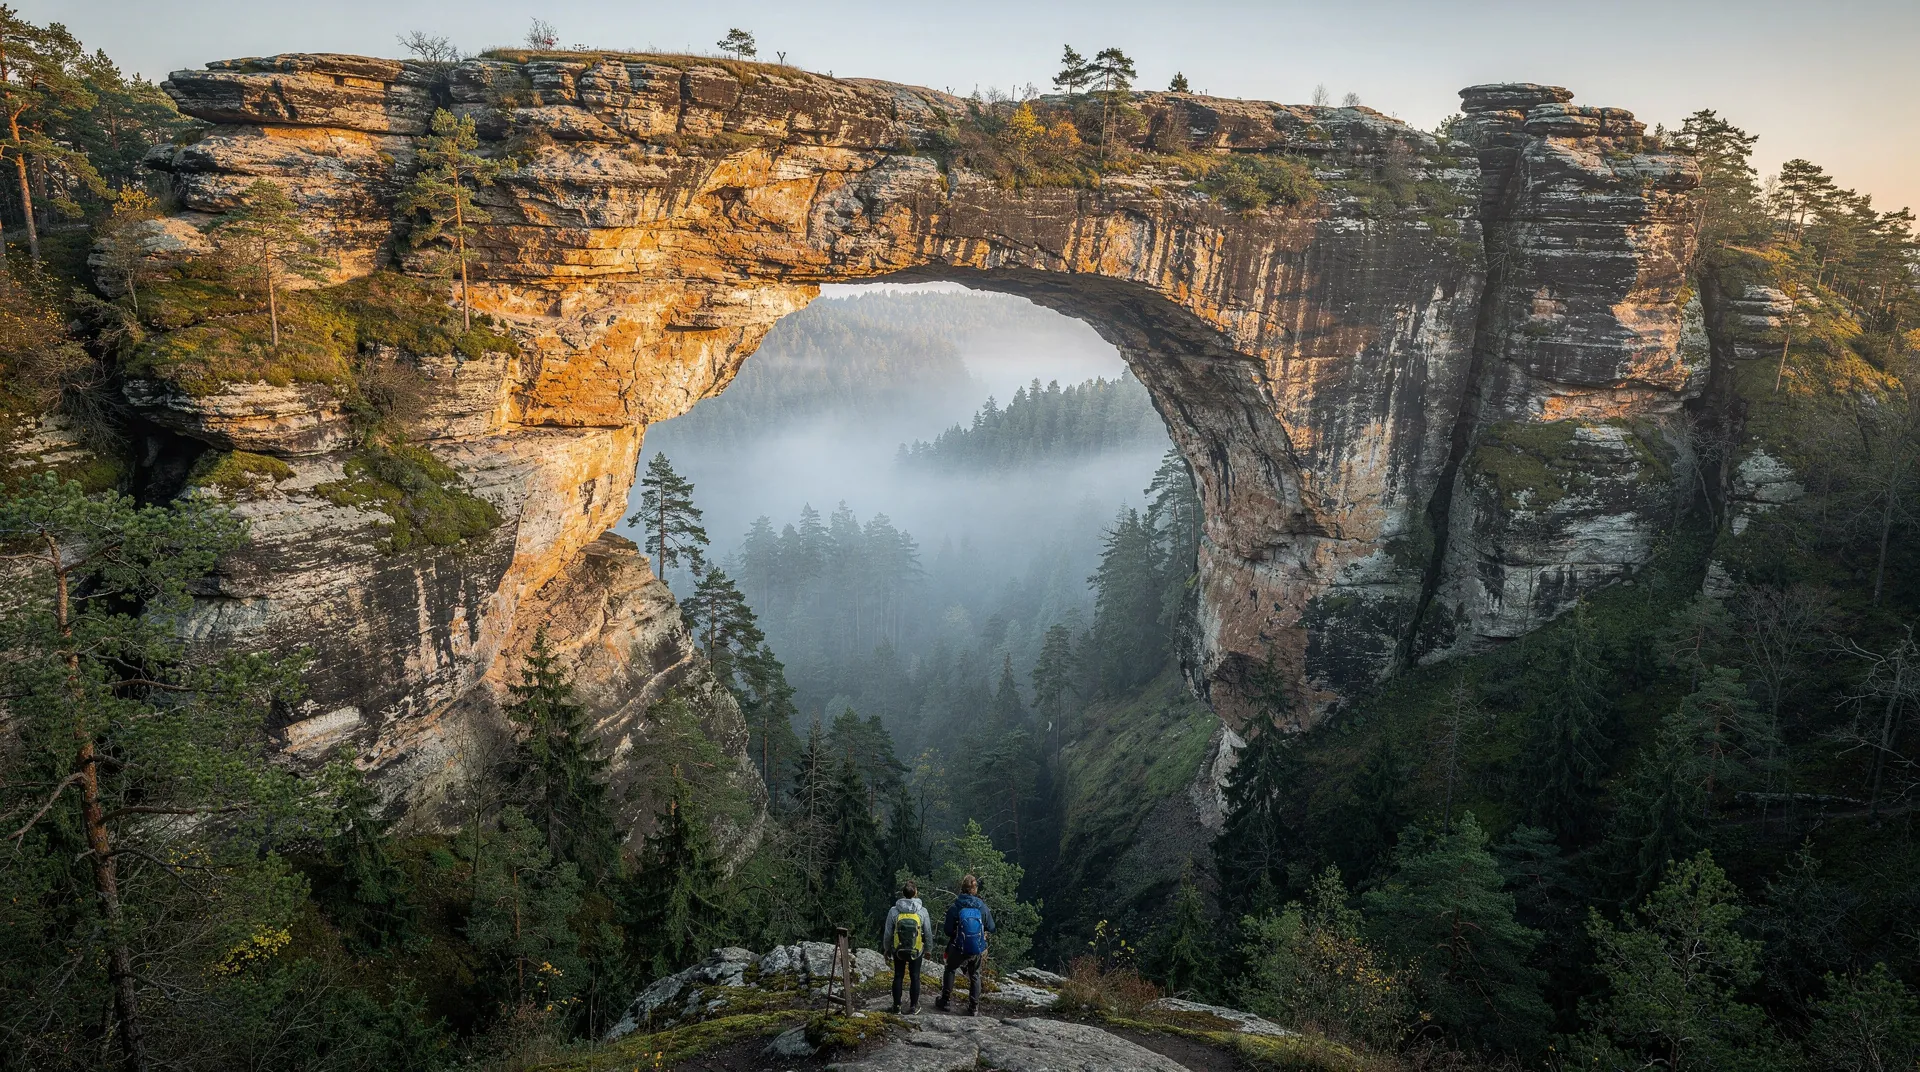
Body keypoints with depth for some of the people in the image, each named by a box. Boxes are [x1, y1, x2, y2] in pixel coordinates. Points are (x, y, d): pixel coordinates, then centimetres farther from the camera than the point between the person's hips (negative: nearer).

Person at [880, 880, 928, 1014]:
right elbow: (927, 933, -6)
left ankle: (897, 1006, 24)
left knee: (898, 976, 15)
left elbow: (888, 934, -7)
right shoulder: (922, 911, -15)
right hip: (916, 950, 0)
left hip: (898, 950, 0)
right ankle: (914, 1006, 23)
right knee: (915, 977, 15)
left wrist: (887, 949, 9)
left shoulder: (893, 911, -14)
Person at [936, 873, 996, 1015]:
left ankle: (945, 1001, 27)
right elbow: (991, 928, 2)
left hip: (958, 948, -1)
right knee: (975, 976, 21)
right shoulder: (982, 907, -8)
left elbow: (948, 931, -8)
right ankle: (974, 1007, 22)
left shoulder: (954, 907, -14)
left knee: (950, 970, 23)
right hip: (978, 949, 2)